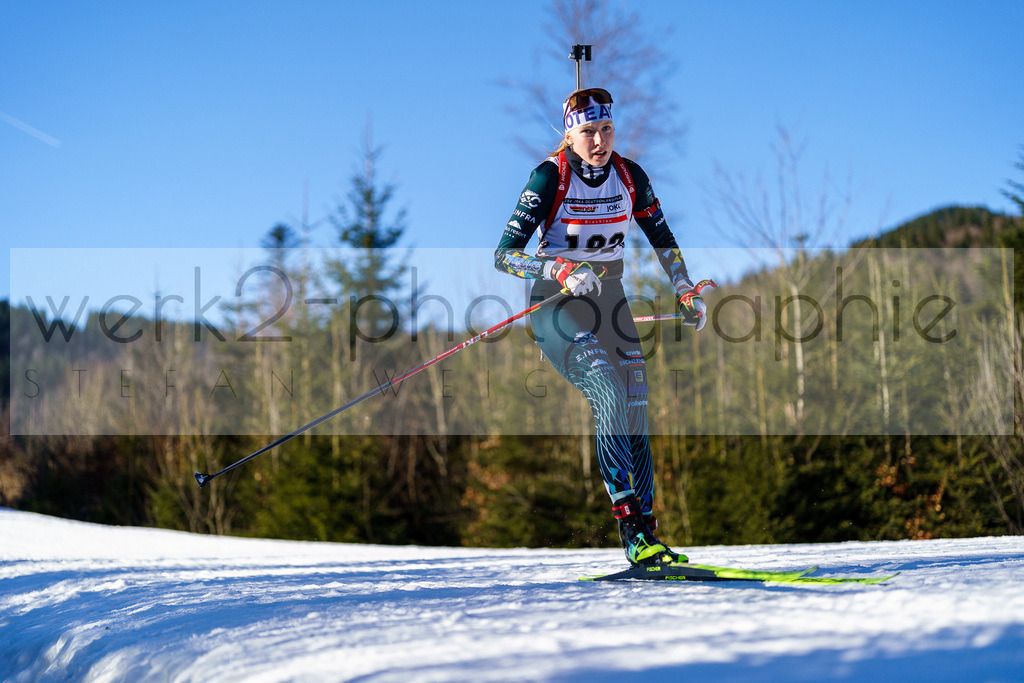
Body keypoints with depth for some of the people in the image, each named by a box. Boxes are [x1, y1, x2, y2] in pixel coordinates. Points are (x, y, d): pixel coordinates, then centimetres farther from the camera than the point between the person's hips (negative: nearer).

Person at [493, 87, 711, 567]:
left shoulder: (629, 177, -1)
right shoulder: (549, 177, -16)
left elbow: (662, 239, 16)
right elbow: (505, 254, -20)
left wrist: (687, 293, 7)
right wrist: (561, 270, -34)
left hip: (610, 301, 5)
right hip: (556, 305, -5)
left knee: (636, 409, -3)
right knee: (609, 392, -25)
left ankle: (646, 534, 1)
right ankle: (630, 530, -28)